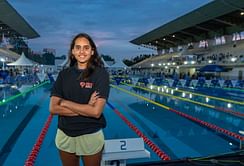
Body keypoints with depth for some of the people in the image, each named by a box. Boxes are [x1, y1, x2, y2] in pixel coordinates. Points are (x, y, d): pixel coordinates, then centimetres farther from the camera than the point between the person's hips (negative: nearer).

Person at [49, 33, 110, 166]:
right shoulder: (64, 74, -1)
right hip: (65, 136, 3)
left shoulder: (100, 73, -12)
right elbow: (53, 109, -9)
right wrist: (86, 108, -17)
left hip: (91, 136, -3)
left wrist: (65, 103, -13)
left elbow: (96, 112, -20)